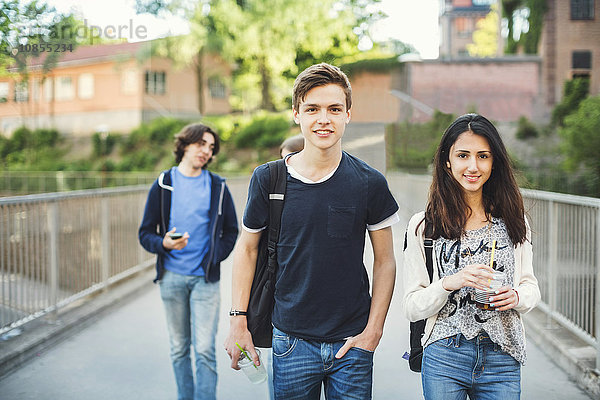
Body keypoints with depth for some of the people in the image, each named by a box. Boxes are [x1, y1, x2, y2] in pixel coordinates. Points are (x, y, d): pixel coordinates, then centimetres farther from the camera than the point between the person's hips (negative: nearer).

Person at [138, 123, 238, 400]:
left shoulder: (218, 187, 5)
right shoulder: (163, 185, 4)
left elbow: (231, 230, 12)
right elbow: (145, 233, 4)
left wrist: (215, 257, -5)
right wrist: (164, 244, -18)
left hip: (205, 278, -1)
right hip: (172, 277, 1)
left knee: (204, 350, -6)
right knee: (179, 349, 11)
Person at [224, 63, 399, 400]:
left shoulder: (370, 183, -5)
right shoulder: (268, 179, -4)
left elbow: (385, 261, 1)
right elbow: (248, 249, 6)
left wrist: (373, 331, -6)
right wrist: (238, 322, 1)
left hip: (351, 343, 0)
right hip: (292, 342, 0)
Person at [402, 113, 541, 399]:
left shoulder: (512, 220, 3)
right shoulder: (424, 225, -4)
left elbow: (530, 286, 11)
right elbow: (412, 308, -4)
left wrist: (516, 297, -11)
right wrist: (449, 283, -21)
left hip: (502, 361, 2)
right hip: (444, 357, -2)